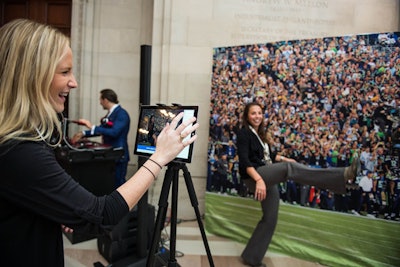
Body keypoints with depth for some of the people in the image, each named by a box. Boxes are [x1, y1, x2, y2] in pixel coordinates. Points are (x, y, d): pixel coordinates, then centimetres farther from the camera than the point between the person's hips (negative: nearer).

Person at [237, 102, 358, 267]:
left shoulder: (260, 134, 19)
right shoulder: (244, 133, -6)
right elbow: (244, 161, -18)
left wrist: (284, 159, 14)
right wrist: (258, 179, -31)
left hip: (268, 179, 9)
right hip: (254, 177, -9)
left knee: (270, 219, 10)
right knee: (289, 168, -31)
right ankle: (342, 176, -41)